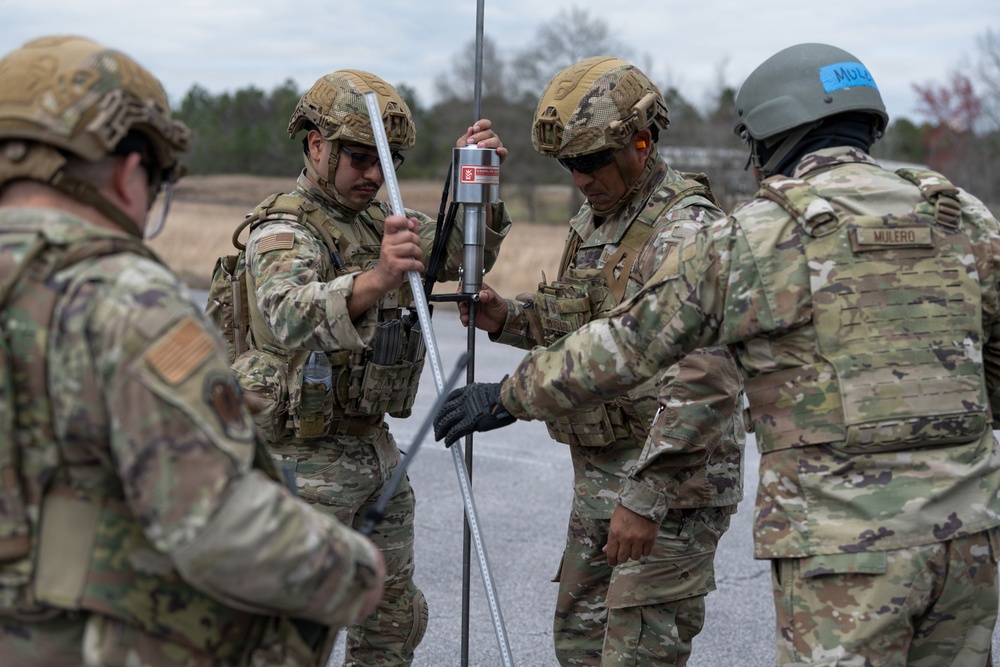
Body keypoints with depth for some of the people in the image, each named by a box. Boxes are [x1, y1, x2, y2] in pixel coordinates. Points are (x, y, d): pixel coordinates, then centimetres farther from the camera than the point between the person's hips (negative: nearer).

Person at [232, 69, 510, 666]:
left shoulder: (375, 220, 10)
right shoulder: (283, 230, -16)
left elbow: (465, 253, 11)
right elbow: (290, 316, -36)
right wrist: (377, 278, -55)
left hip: (376, 450, 8)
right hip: (306, 459, -8)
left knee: (397, 617, 17)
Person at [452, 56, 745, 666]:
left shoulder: (685, 231, -19)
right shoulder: (594, 221, 12)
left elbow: (705, 384, -26)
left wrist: (646, 498, -28)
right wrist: (507, 318, 5)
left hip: (670, 482, -9)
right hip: (600, 478, 9)